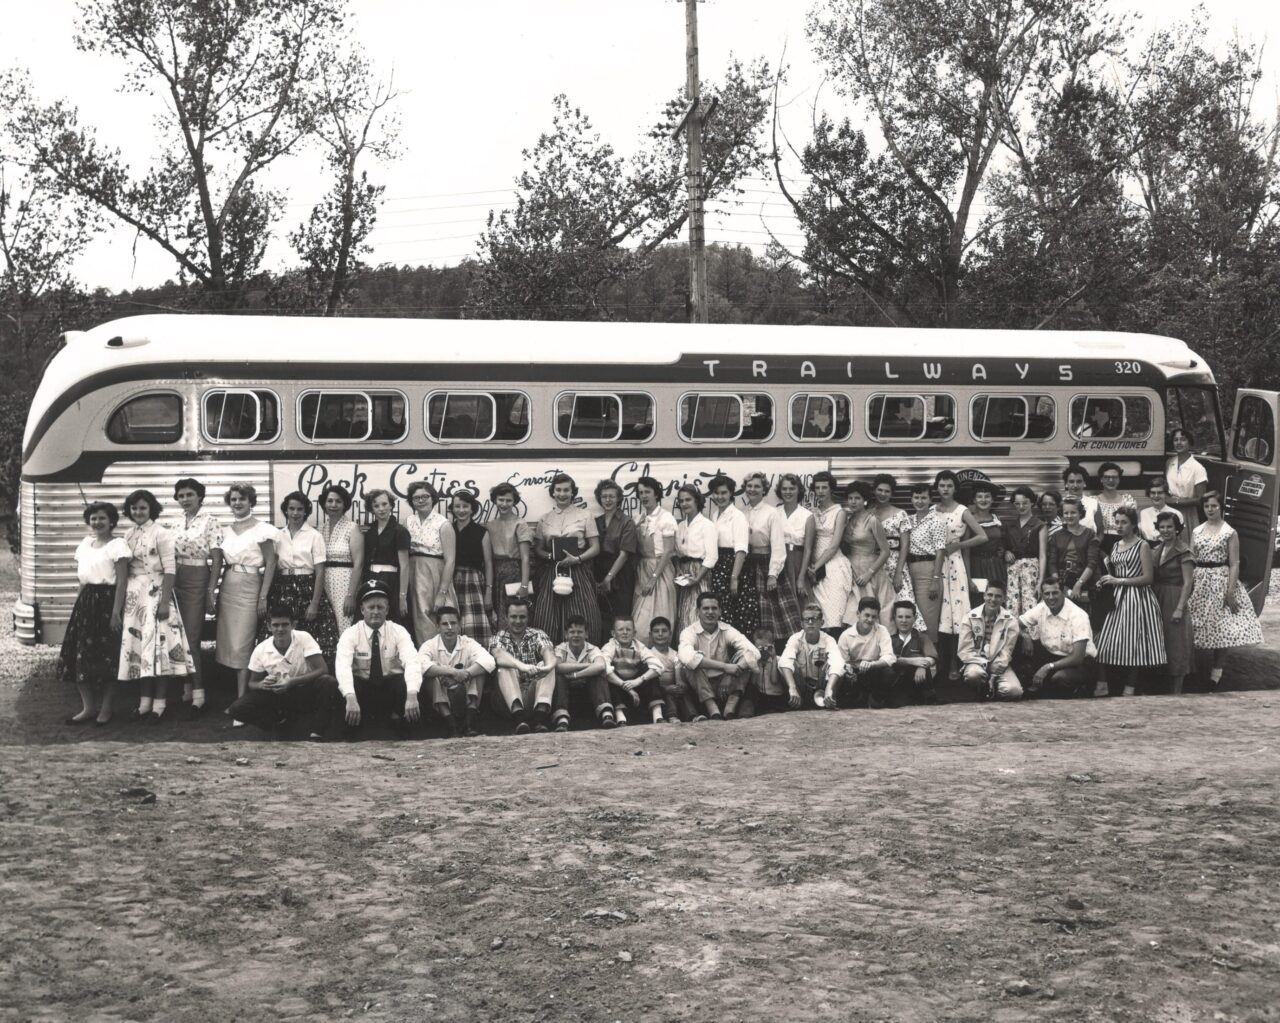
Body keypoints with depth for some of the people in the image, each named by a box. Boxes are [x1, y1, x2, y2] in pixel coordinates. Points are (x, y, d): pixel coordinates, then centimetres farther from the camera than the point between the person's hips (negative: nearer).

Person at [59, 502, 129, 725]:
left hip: (107, 602, -7)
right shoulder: (85, 544, 14)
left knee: (107, 657, -2)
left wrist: (116, 612, -18)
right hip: (85, 602, 7)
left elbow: (122, 582, -12)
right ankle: (88, 707, 11)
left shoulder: (117, 545, -8)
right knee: (80, 656, 2)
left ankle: (105, 709, 8)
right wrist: (79, 605, 15)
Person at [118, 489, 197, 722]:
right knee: (137, 643, 5)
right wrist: (121, 601, 9)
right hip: (133, 594, 6)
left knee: (157, 643, -7)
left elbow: (170, 569, -11)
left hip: (155, 592, -6)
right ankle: (144, 701, 11)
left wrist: (165, 601, -17)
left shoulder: (161, 534, -7)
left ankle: (160, 702, -4)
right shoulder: (127, 535, 10)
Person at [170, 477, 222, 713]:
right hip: (176, 581, 6)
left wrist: (210, 590, -13)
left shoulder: (209, 522, -6)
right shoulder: (176, 525, 12)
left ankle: (198, 695, -4)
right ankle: (186, 690, 14)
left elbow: (217, 559, -8)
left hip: (197, 580, -6)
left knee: (192, 638, -8)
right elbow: (169, 557, 16)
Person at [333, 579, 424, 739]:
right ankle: (349, 735, -14)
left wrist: (411, 695, -45)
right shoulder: (350, 634, -10)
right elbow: (342, 666, -27)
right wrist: (350, 698, -46)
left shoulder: (399, 632, -8)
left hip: (392, 687, 1)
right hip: (361, 687, -1)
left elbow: (412, 662, -25)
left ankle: (406, 734, -14)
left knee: (405, 683, -33)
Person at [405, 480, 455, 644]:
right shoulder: (409, 522, 9)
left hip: (435, 575, -4)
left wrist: (442, 593, -14)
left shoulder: (443, 524, -6)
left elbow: (450, 561, -10)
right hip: (414, 576, 4)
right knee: (421, 623, 4)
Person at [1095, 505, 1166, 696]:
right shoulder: (1115, 546, 14)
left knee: (1133, 643, -4)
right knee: (1111, 642, 1)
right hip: (1117, 598, 6)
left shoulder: (1143, 546, -6)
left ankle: (1130, 688, 1)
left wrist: (1118, 580, -16)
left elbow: (1148, 577, -12)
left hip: (1136, 599, -6)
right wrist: (1105, 582, 3)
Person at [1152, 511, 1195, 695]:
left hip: (1175, 600, -7)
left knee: (1176, 643, -1)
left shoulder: (1183, 552, -10)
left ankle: (1177, 691, 5)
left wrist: (1180, 608, -19)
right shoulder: (1157, 550, 11)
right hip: (1158, 601, 7)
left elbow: (1187, 583, -13)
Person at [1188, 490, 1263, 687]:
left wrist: (1231, 592, -13)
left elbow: (1234, 564, -6)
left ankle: (1217, 670, 3)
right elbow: (1191, 559, 11)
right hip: (1200, 582, 4)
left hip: (1221, 581, -3)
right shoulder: (1196, 532, 10)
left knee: (1221, 626, -3)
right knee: (1200, 625, 3)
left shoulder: (1229, 532, -3)